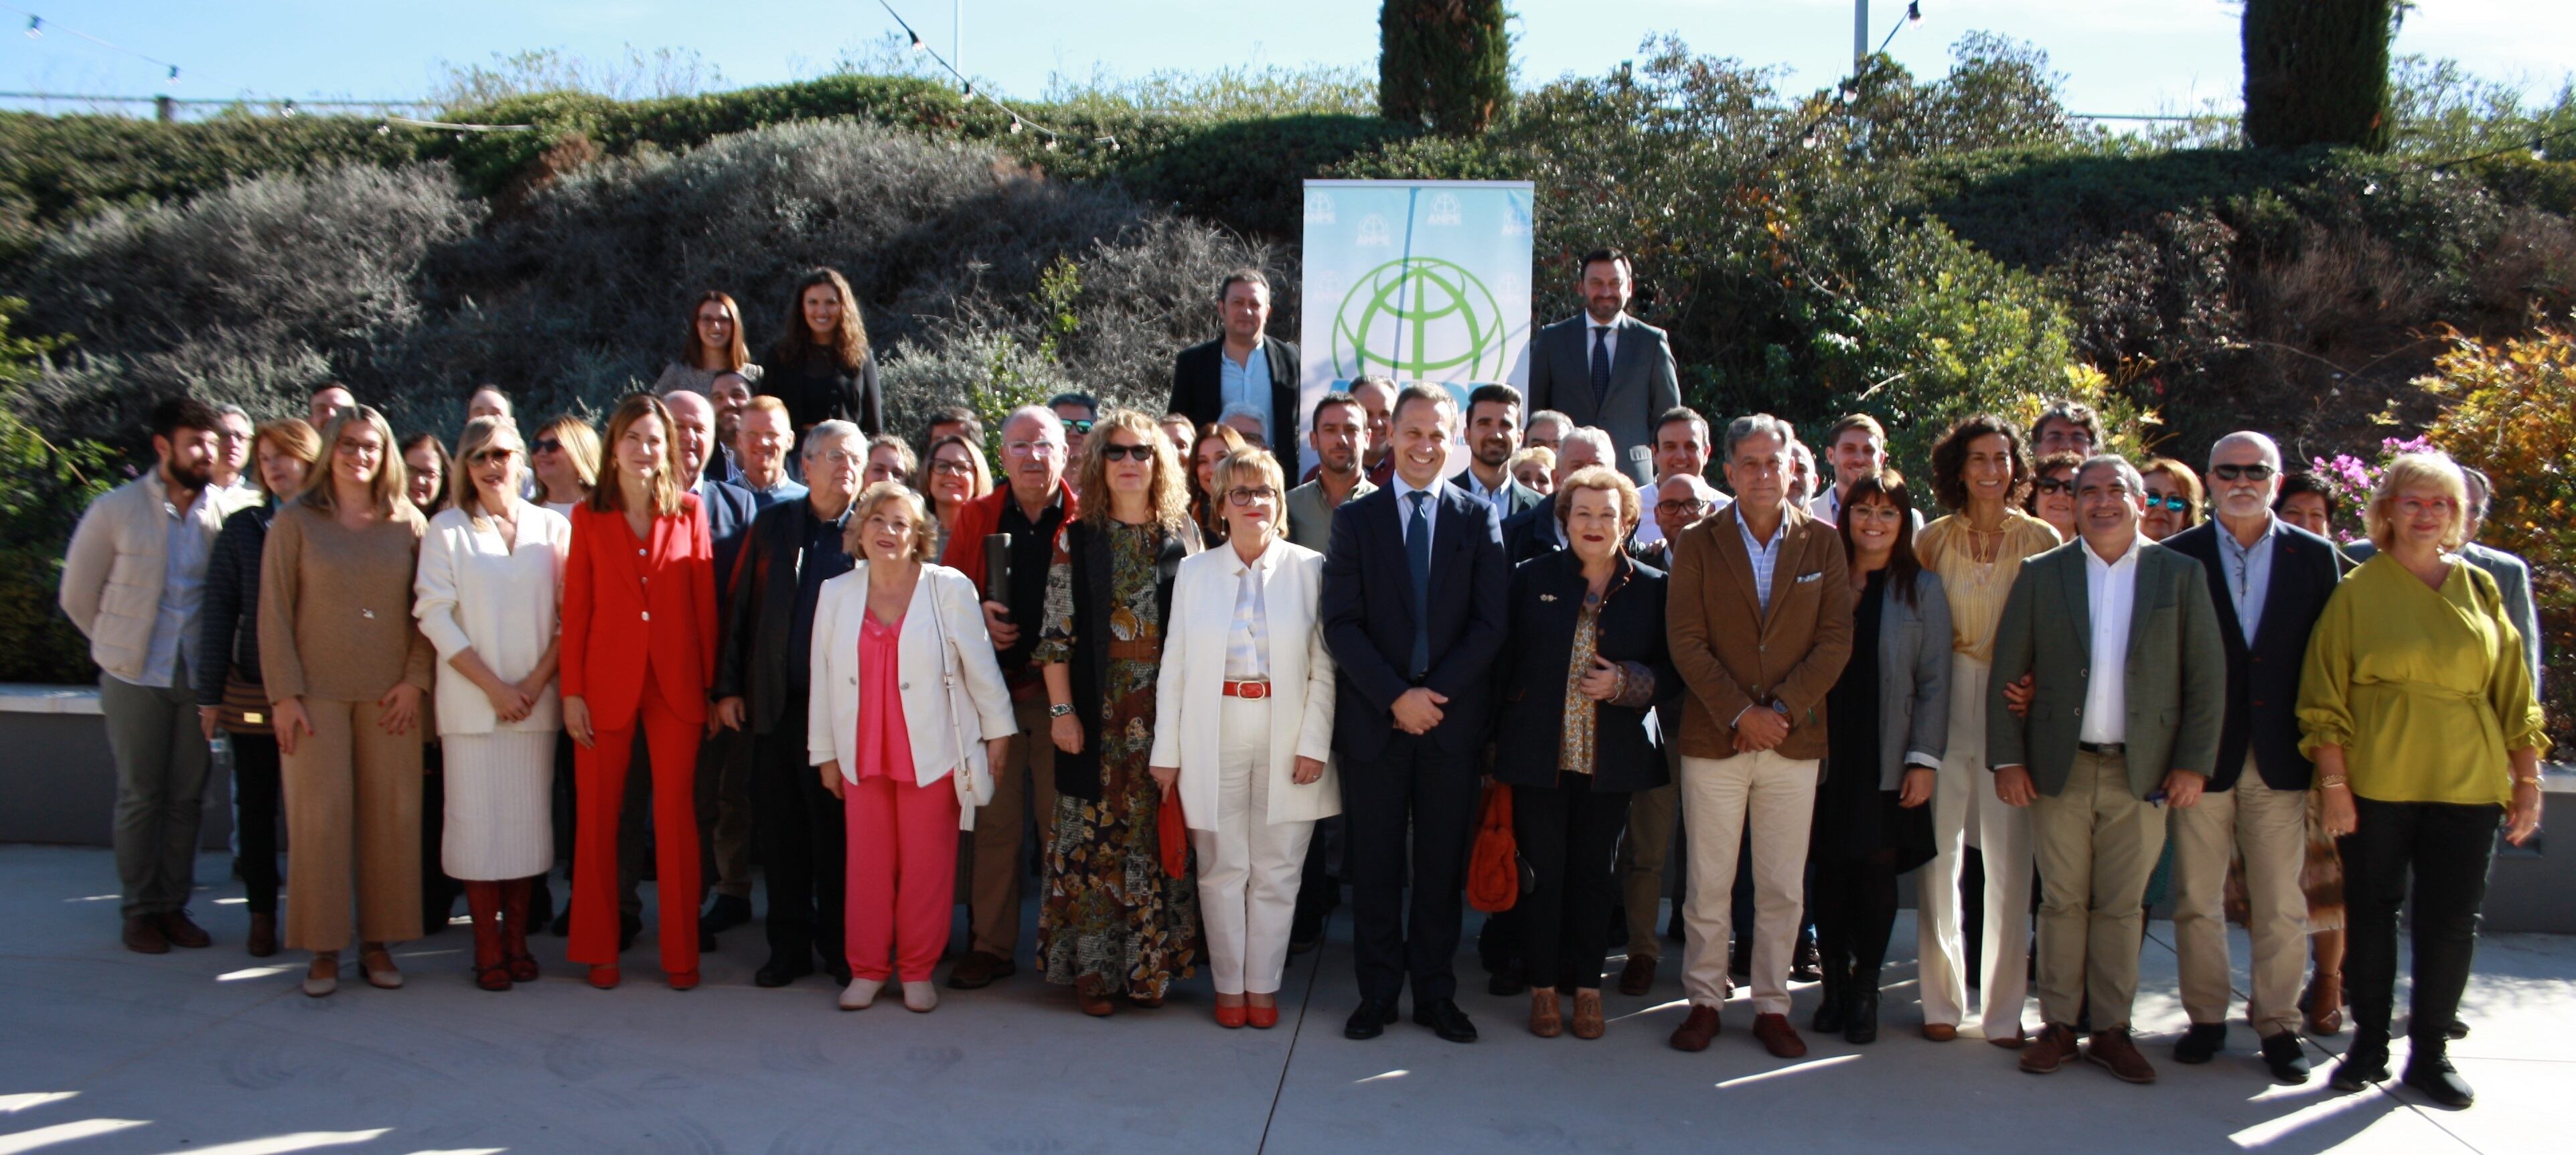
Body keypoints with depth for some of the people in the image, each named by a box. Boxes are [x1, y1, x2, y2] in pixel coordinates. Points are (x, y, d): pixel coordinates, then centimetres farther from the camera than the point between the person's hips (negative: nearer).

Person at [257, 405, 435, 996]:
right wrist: (285, 693, -5)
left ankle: (378, 942, 12)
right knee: (320, 814, -1)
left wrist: (415, 679, -4)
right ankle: (324, 949, 8)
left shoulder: (409, 524, 7)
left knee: (391, 815, 2)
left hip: (390, 694, 1)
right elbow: (275, 612, 1)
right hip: (317, 692, -1)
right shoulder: (295, 522, 3)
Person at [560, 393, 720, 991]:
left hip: (675, 683, 0)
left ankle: (681, 953, 10)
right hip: (607, 682, 0)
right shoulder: (589, 516, 5)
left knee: (676, 815, 2)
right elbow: (575, 608, 3)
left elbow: (705, 602, 4)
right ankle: (599, 951, 17)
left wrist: (710, 683, 0)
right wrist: (572, 690, -2)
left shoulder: (689, 512, 5)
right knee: (598, 816, 5)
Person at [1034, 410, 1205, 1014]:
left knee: (1160, 834, 4)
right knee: (1095, 834, 1)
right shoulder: (1077, 540, 4)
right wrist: (1061, 709, -5)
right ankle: (1093, 966, 11)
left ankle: (1153, 962, 15)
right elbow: (1056, 633, 1)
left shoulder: (1183, 534, 7)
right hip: (1099, 710, -1)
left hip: (1168, 708, 1)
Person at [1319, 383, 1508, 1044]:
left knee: (1442, 865, 7)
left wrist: (1436, 693, -11)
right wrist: (1396, 695, -12)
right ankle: (1377, 994, 17)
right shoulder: (1355, 519, 5)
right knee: (1375, 865, 6)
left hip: (1452, 717, 0)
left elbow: (1490, 623, -1)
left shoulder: (1479, 520, 6)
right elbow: (1341, 624, -2)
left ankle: (1436, 994, 18)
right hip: (1373, 716, 0)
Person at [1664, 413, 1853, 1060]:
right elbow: (1686, 642, -4)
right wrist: (1740, 714, -12)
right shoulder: (1698, 544, 2)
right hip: (1713, 739, -1)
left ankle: (1772, 1006, 19)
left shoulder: (1823, 544, 6)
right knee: (1708, 884, 4)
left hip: (1794, 741, 1)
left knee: (1783, 888, 7)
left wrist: (1782, 710, -10)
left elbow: (1836, 640, 0)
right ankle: (1705, 1001, 17)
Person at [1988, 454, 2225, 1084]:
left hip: (2142, 771, 0)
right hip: (2060, 768, 0)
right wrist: (2007, 759, -3)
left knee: (2122, 908, 7)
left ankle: (2112, 1029, 17)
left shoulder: (2181, 575, 4)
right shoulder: (2041, 575, 4)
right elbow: (2006, 672, 3)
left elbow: (2207, 677, 3)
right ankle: (2058, 1025, 15)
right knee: (2062, 903, 6)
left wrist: (2193, 763, -3)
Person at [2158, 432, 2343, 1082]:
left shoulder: (2315, 557, 6)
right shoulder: (2176, 558, 2)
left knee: (2281, 903, 6)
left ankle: (2278, 1024, 18)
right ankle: (2206, 1017, 19)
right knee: (2197, 899, 6)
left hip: (2281, 758, 1)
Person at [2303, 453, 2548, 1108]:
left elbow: (2513, 692, 10)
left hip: (2466, 784, 2)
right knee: (2372, 914, 6)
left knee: (2453, 921, 5)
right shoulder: (2359, 590, 0)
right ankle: (2368, 1045, 19)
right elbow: (2325, 693, -3)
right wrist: (2333, 784, -8)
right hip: (2375, 782, -2)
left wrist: (2527, 782, 6)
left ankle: (2430, 1053, 18)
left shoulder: (2480, 589, 8)